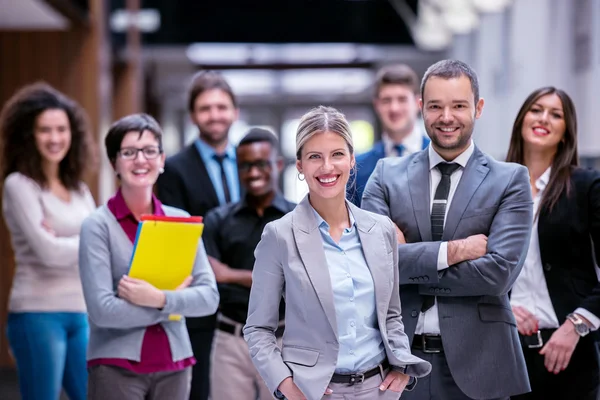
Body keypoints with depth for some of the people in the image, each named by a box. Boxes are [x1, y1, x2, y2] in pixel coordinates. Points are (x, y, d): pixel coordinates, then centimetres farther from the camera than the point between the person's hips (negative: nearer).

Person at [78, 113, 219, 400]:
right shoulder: (98, 225, -6)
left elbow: (209, 296, 0)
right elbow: (102, 310, -14)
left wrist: (161, 299, -17)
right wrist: (177, 301, -7)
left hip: (174, 365, 4)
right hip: (117, 366, -4)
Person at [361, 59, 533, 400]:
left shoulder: (510, 179, 1)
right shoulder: (387, 174, 7)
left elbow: (498, 272, -11)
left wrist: (406, 264, -8)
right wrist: (452, 251, -15)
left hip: (475, 362, -1)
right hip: (400, 358, 1)